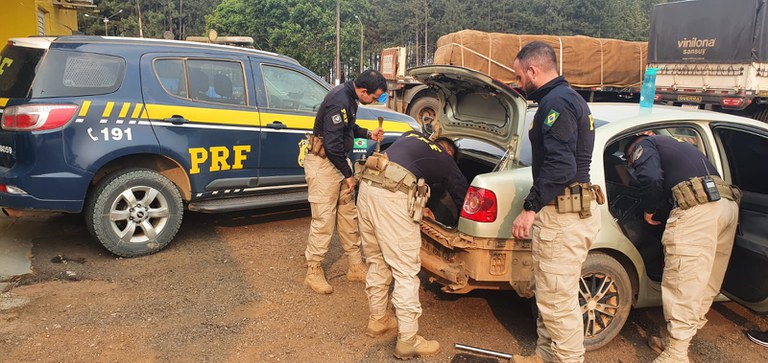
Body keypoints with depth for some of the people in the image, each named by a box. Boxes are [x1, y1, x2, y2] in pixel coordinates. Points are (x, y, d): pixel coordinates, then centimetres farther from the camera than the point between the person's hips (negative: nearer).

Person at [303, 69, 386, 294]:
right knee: (324, 220, -5)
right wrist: (347, 174, -14)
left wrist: (368, 134, 6)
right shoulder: (339, 102, -24)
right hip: (323, 164, -10)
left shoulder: (349, 97, 7)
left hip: (338, 161, 10)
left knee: (348, 216, 13)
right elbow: (332, 144, -24)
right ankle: (313, 273, 8)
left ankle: (355, 267, 23)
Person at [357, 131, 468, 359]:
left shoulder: (411, 136, 29)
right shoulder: (445, 160, 16)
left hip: (367, 186, 7)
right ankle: (408, 341, 8)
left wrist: (418, 208, 37)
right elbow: (463, 196, 23)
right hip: (393, 197, -6)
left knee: (377, 261, 21)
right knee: (405, 271, 2)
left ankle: (377, 320, 34)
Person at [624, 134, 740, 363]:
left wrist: (648, 209, 6)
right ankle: (691, 331, 26)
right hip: (728, 202, 9)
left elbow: (651, 178, -9)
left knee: (683, 283, -8)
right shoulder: (677, 145, 36)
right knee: (707, 282, 15)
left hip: (697, 208, -9)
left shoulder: (643, 146, 11)